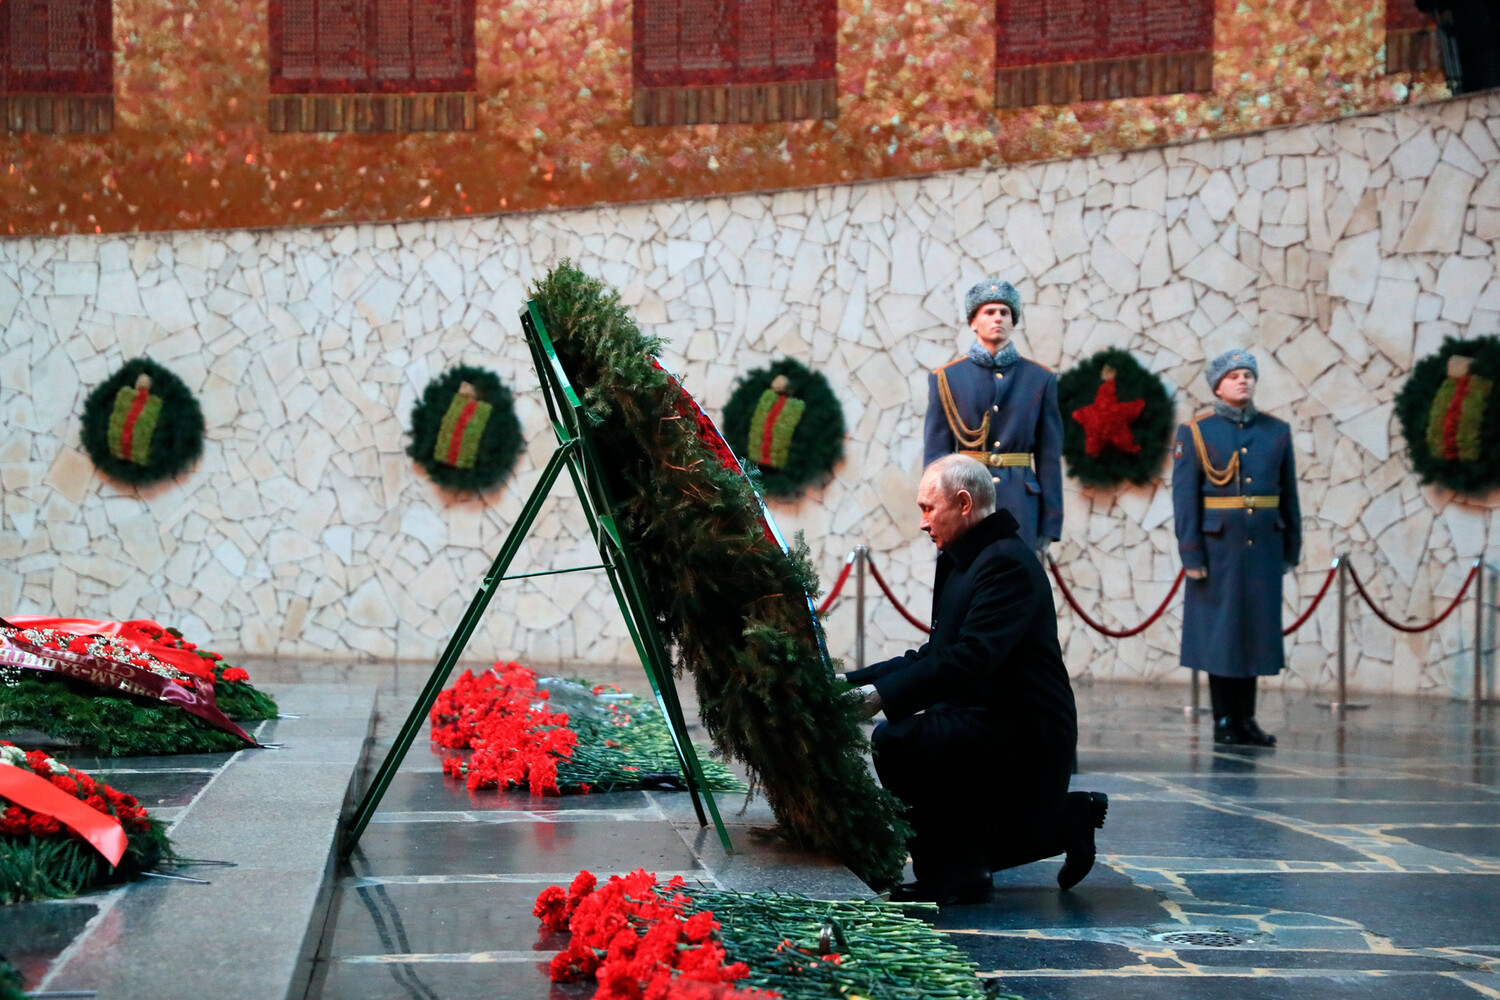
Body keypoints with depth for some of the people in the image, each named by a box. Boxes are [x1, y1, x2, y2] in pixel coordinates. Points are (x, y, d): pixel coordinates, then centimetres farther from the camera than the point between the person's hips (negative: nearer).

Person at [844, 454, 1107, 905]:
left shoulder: (1007, 563, -17)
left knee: (894, 740, -25)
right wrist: (852, 681, 9)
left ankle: (956, 872, -14)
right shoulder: (965, 561, 16)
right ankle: (1065, 821, 23)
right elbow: (935, 655, 18)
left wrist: (882, 695, -33)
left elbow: (969, 660, -28)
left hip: (1024, 732, -11)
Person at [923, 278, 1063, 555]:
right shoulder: (946, 379, 6)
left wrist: (1049, 527, 2)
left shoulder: (1040, 379, 8)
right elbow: (935, 454, 4)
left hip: (1021, 504, 1)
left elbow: (1050, 456, 7)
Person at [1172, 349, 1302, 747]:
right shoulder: (1195, 433, -1)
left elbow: (1289, 495, 11)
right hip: (1218, 547, -3)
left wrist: (1292, 548, 8)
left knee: (1256, 630, 6)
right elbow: (1184, 498, -5)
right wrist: (1190, 554, -11)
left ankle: (1246, 718, 15)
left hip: (1264, 548, 3)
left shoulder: (1277, 431, 9)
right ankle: (1224, 720, 10)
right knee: (1219, 631, 2)